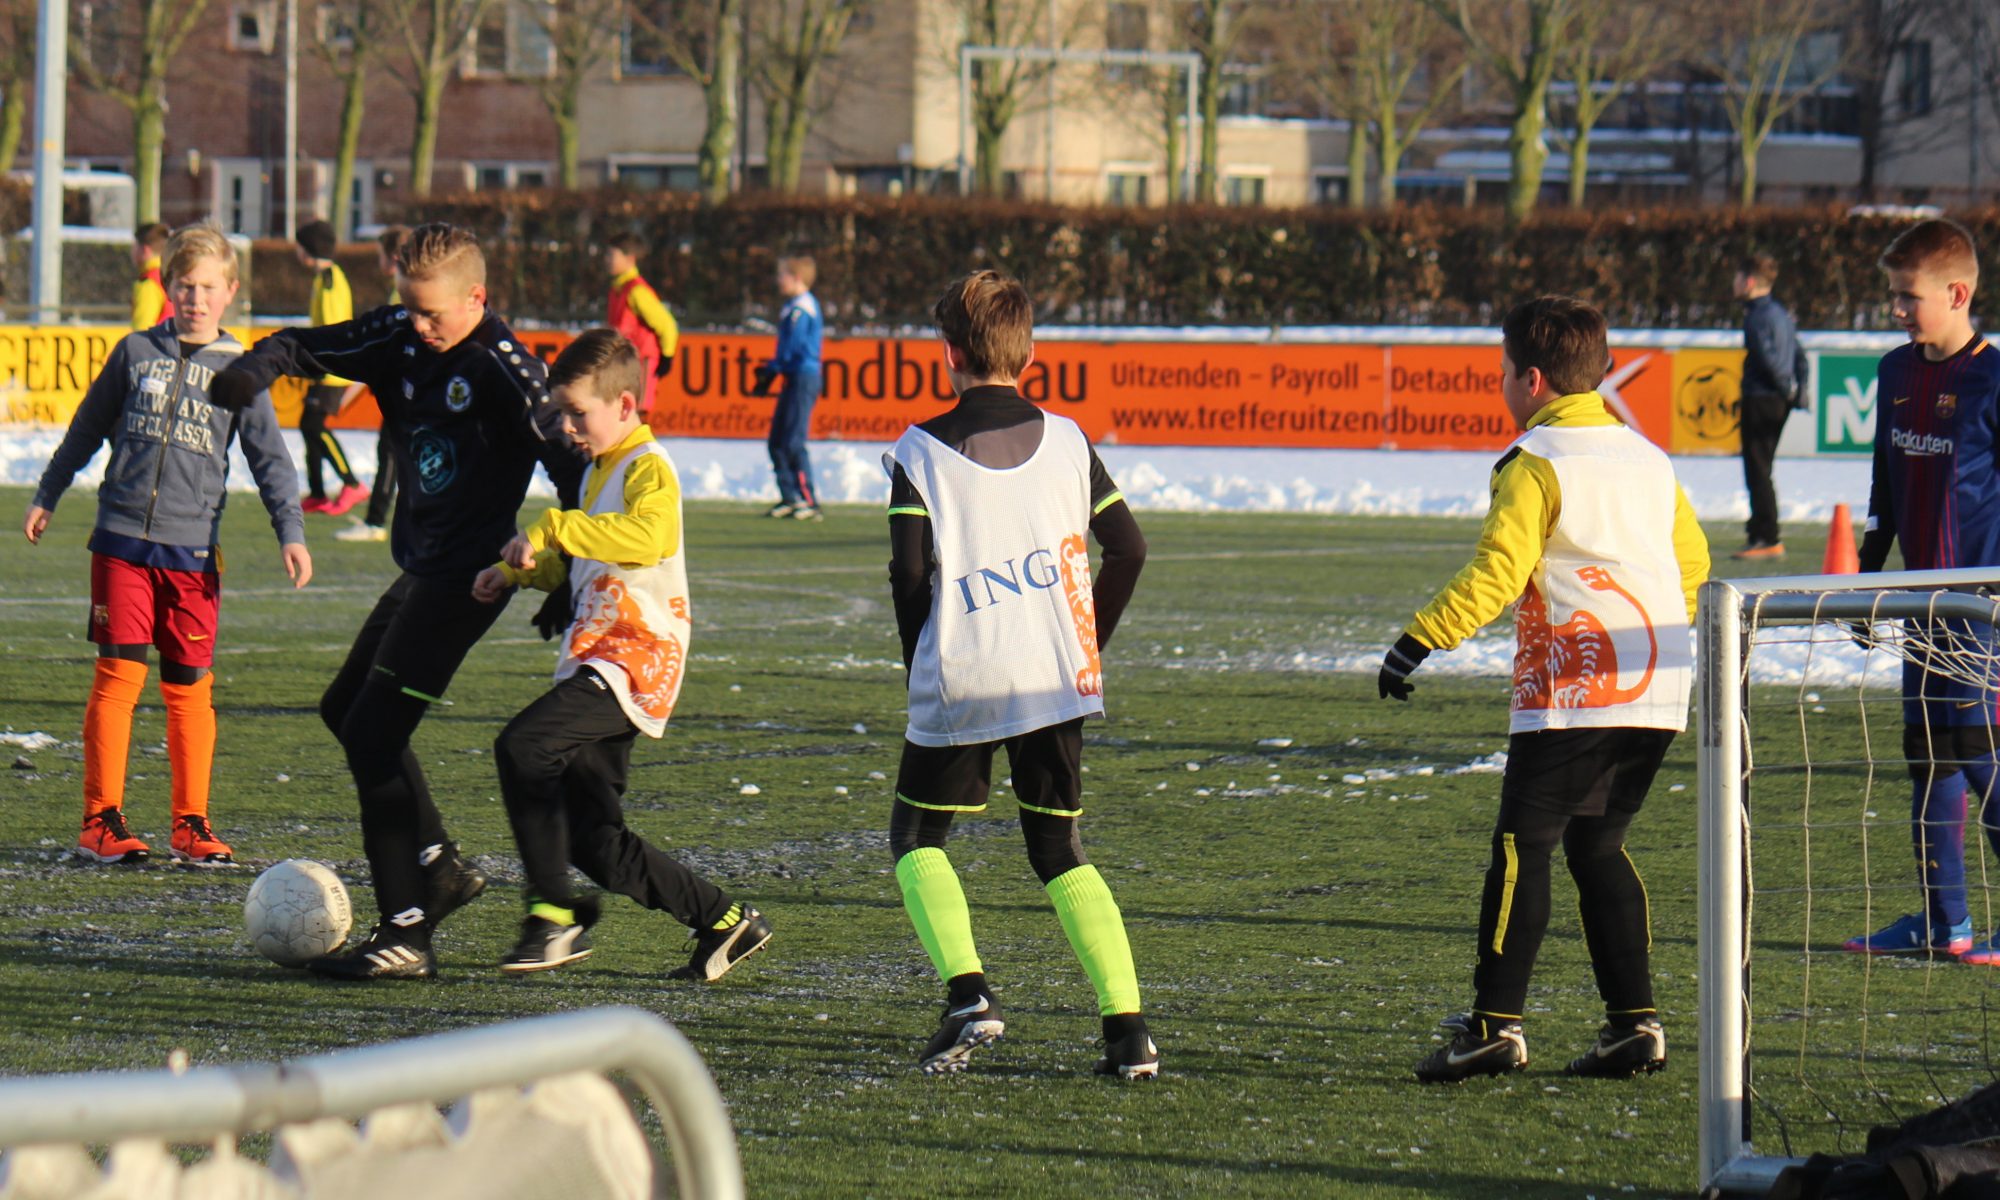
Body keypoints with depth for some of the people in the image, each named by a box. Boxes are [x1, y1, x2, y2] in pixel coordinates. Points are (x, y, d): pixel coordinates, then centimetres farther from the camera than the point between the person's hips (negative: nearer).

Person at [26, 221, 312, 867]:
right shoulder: (136, 352, 7)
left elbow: (270, 458, 7)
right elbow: (86, 430, 18)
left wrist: (290, 531, -4)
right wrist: (46, 498, 22)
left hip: (193, 550, 0)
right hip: (122, 539, 0)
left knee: (190, 690, 2)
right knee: (118, 676, -5)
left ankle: (191, 823, 10)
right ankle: (101, 820, 0)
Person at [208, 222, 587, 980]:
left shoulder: (502, 368, -19)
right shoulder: (399, 341, 3)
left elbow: (566, 456, -22)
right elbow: (307, 347, 7)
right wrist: (254, 371, -16)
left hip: (464, 578, -10)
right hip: (421, 569, 10)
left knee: (372, 734, -12)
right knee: (345, 709, 23)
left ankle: (406, 937, -10)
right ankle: (438, 867, 32)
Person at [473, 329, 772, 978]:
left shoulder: (649, 468, -8)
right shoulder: (598, 472, 22)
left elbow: (646, 536, -31)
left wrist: (553, 528, -33)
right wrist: (515, 571, 21)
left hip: (636, 658, -10)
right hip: (596, 659, 10)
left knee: (522, 746, -27)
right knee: (596, 845, 5)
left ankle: (553, 916, -23)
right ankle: (724, 920, 17)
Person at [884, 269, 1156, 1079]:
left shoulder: (922, 451, -3)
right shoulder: (1065, 441, 6)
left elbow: (911, 571, -10)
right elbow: (1128, 549, 5)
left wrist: (921, 663, 5)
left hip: (961, 685, -3)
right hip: (1058, 679, 3)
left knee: (917, 837, 15)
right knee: (1059, 850, 13)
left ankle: (967, 995, -7)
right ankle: (1127, 1028, -1)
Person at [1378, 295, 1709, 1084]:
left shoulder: (1535, 463, -6)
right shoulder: (1648, 458, 17)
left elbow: (1496, 572, -17)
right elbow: (1692, 562, 22)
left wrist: (1418, 641, -15)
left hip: (1574, 691, -7)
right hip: (1658, 693, 7)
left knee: (1523, 845, -3)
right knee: (1598, 845, 16)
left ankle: (1497, 1023, -9)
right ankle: (1634, 1021, 9)